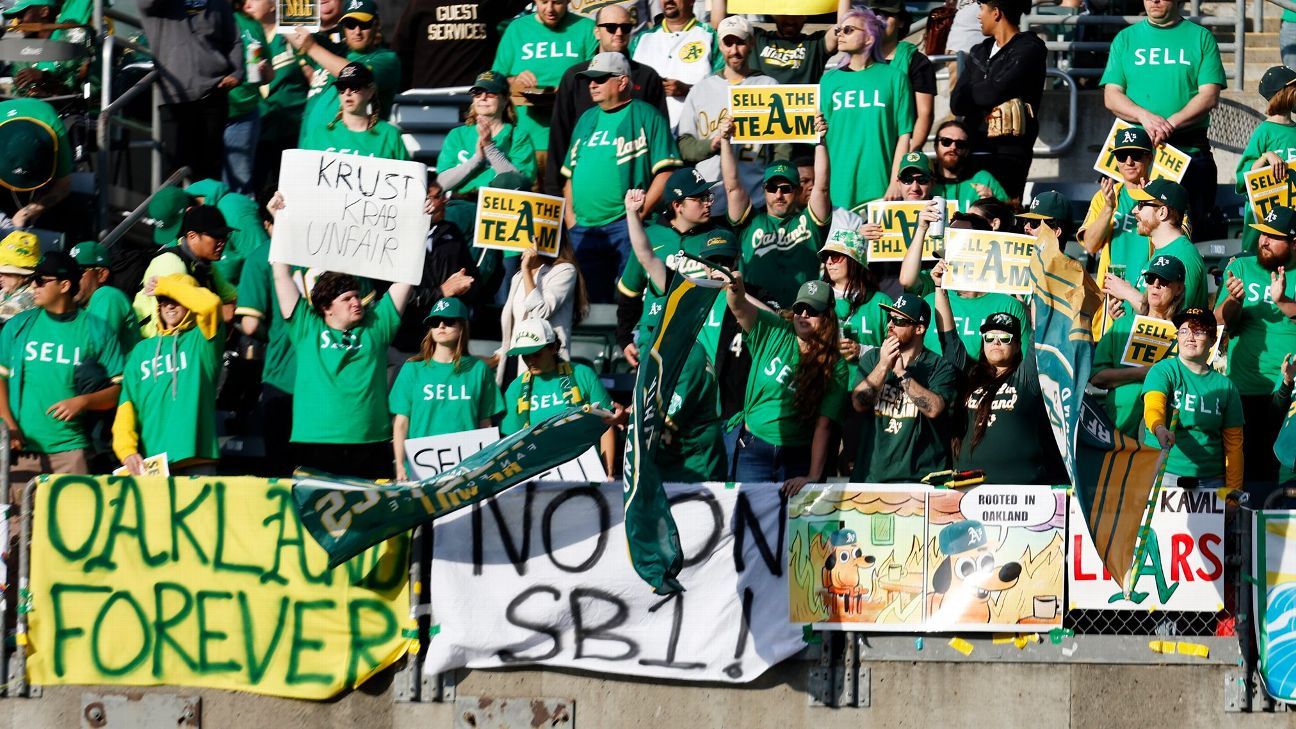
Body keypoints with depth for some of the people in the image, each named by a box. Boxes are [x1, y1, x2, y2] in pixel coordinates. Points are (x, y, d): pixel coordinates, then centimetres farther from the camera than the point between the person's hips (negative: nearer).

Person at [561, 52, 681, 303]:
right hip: (583, 230, 6)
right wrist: (570, 217, 10)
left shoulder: (646, 116, -1)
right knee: (592, 301, 5)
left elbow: (666, 172, -7)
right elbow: (569, 173, 23)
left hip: (625, 225, -6)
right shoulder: (587, 119, 19)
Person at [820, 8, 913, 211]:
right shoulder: (829, 80, 11)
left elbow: (904, 134, 0)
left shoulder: (894, 77, 2)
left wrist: (895, 183, -6)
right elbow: (820, 137, 10)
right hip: (838, 187, 2)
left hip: (879, 187, -2)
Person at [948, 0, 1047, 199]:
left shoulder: (1029, 49, -3)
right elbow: (957, 104, 7)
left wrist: (969, 90, 6)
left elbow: (993, 93, -13)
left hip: (1008, 153, -6)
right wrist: (983, 92, -9)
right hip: (973, 150, 6)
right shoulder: (979, 53, 18)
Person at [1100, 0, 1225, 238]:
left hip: (1190, 150, -1)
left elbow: (1210, 96, -1)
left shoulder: (1201, 38, 8)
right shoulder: (1125, 39, 14)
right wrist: (1145, 117, -13)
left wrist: (1171, 123, -16)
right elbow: (1111, 96, 6)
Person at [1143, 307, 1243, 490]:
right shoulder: (1162, 371, 1)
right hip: (1164, 475, -2)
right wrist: (1159, 429, -41)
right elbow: (1153, 406, -18)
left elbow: (1233, 443, 8)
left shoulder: (1225, 386, 9)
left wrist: (1232, 491, 0)